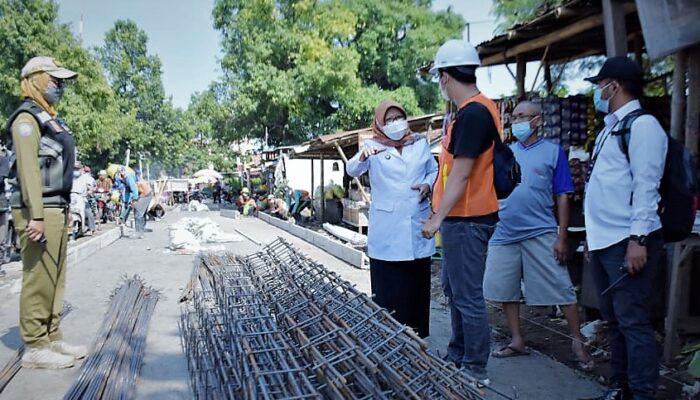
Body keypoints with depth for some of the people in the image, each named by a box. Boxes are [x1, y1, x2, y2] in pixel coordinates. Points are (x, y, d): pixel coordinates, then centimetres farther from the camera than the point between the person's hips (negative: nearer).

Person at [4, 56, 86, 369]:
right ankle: (35, 348, 2)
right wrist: (36, 215, -23)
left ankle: (52, 339, 21)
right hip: (39, 210, -10)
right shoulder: (27, 118, -8)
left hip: (57, 208, 10)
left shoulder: (49, 118, 21)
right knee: (38, 279, -5)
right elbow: (28, 169, -17)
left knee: (55, 279, 13)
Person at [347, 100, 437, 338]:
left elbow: (434, 170, 20)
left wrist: (428, 185, -3)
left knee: (417, 283, 10)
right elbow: (352, 171, -16)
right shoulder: (373, 146, 0)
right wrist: (362, 157, -39)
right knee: (387, 286, -1)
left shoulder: (420, 143, 11)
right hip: (387, 229, -3)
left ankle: (418, 334, 23)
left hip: (418, 224, 3)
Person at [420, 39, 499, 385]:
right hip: (461, 216, 11)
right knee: (454, 290, 19)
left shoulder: (472, 113, -19)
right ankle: (457, 356, 33)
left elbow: (461, 173, -22)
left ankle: (475, 369, 12)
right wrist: (433, 186, 25)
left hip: (467, 219, -11)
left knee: (468, 295, -1)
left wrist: (437, 218, -19)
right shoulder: (475, 109, 13)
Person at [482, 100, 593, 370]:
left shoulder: (553, 151, 2)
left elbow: (563, 196, -1)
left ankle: (578, 342, 15)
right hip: (504, 233, 4)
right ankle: (517, 342, 23)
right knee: (505, 290, 9)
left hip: (540, 234, -4)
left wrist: (562, 237, -6)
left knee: (562, 289, -1)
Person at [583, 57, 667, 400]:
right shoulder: (610, 129, 19)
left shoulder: (642, 125, -8)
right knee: (613, 319, 15)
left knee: (632, 320, -5)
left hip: (628, 242, -9)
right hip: (604, 242, 9)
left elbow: (646, 186, -17)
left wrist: (638, 240, -22)